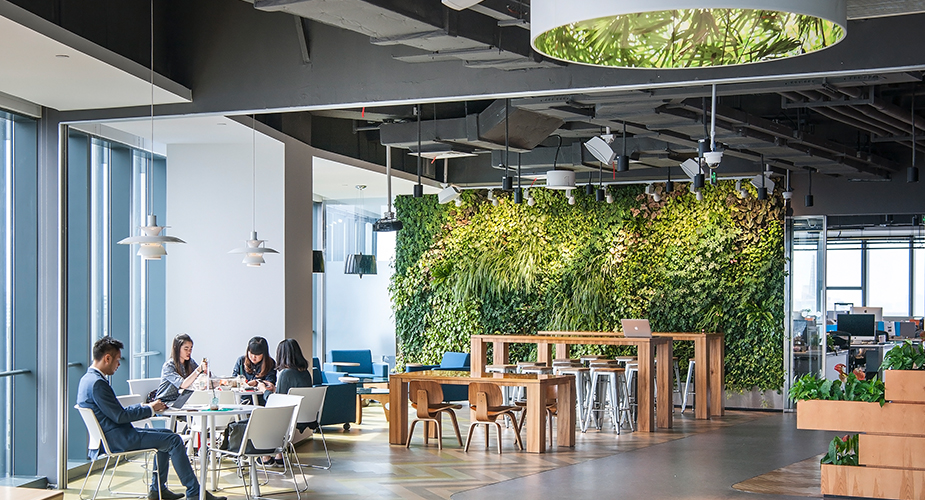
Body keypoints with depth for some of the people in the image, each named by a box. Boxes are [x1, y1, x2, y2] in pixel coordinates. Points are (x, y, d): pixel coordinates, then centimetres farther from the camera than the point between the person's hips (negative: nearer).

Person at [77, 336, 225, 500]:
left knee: (167, 434, 20)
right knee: (174, 440, -11)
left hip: (114, 435, 11)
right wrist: (150, 409, -10)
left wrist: (144, 406, 8)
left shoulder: (89, 379, 12)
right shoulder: (97, 383, -21)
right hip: (117, 439, -11)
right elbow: (119, 416, -21)